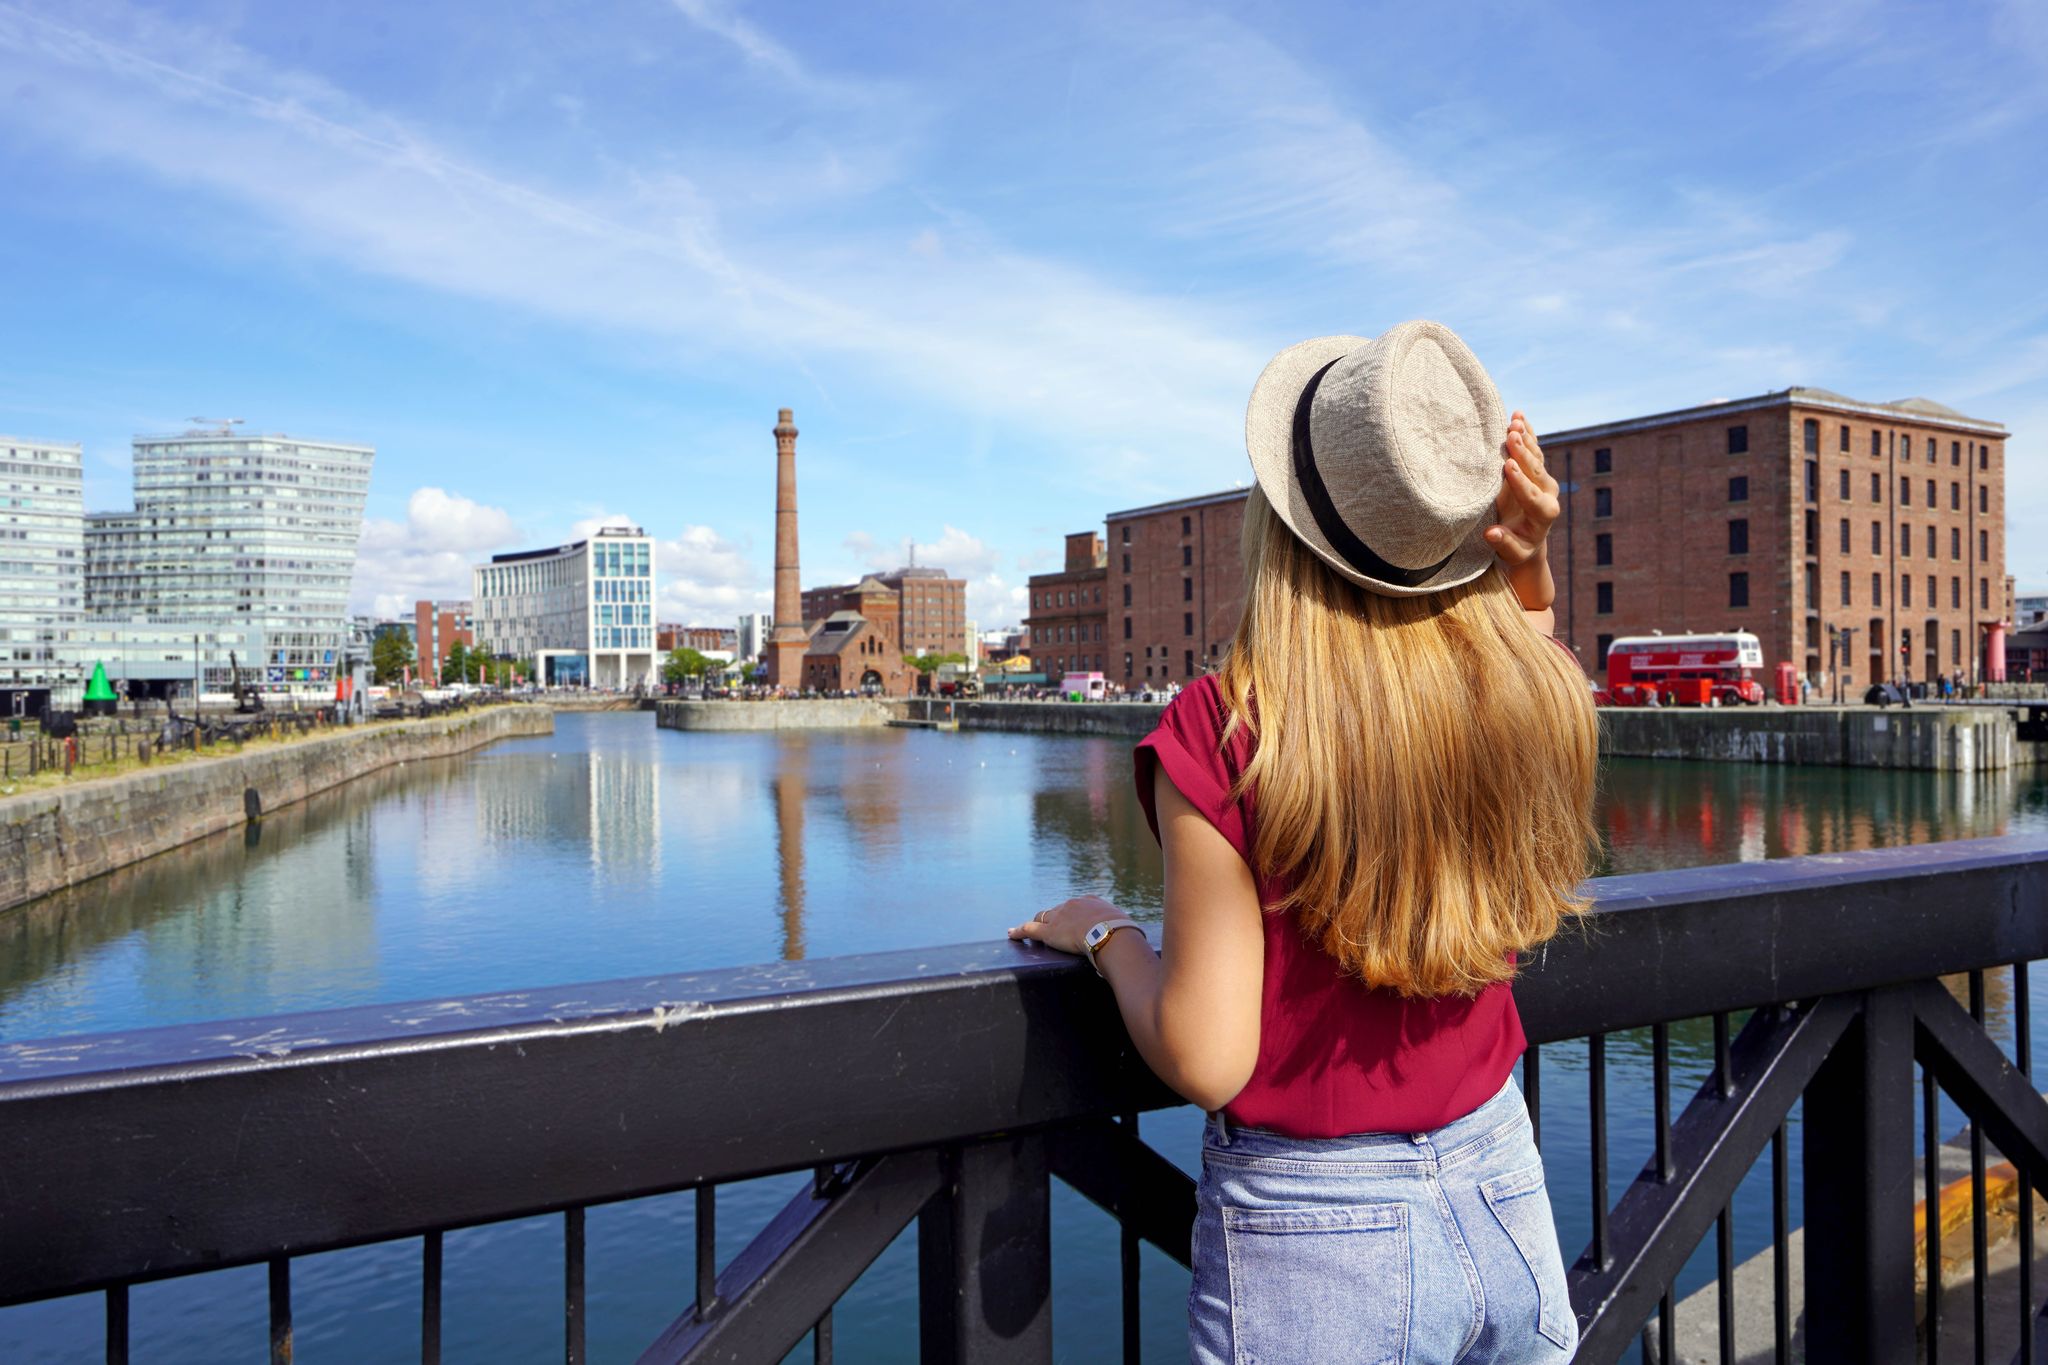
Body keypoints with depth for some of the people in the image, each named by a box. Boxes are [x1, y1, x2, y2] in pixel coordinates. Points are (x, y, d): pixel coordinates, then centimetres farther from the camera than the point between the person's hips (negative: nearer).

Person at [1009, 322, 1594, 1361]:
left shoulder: (1223, 734, -24)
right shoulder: (1536, 699, -10)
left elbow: (1205, 1060, -20)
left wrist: (1106, 934, -4)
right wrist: (1528, 561, 0)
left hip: (1311, 1247, -4)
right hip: (1505, 1200, 5)